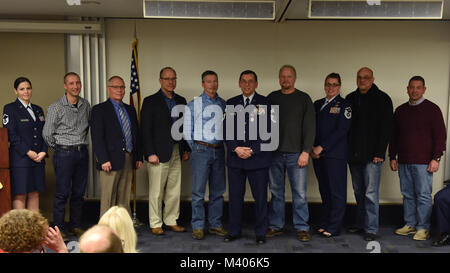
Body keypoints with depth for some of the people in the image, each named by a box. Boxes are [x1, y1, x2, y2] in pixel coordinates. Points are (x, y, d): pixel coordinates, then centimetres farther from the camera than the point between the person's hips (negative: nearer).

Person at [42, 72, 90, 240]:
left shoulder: (86, 105, 7)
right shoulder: (56, 108, -7)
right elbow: (47, 134, -3)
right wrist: (58, 148, 5)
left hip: (82, 152, 5)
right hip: (64, 153, -5)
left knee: (79, 192, 10)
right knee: (62, 193, -3)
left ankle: (76, 225, 21)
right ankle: (59, 228, 7)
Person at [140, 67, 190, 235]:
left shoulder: (181, 101, 13)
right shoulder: (151, 101, -3)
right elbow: (145, 130, -7)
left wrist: (186, 149, 11)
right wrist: (150, 153, -13)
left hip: (177, 153, 5)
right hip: (159, 153, -5)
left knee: (174, 190, 10)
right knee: (156, 191, 1)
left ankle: (171, 221, 22)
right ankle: (155, 223, 13)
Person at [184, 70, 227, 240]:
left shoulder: (223, 104, 10)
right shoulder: (193, 104, 2)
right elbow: (187, 129, 4)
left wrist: (224, 146, 6)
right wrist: (195, 148, 3)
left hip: (219, 150, 4)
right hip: (201, 150, -3)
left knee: (218, 190, 8)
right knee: (198, 191, -3)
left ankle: (215, 224, 18)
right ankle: (198, 226, 6)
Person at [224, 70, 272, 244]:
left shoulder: (265, 103, 2)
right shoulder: (231, 104, 11)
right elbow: (227, 130, 7)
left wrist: (252, 150, -11)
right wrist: (236, 149, -8)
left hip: (258, 158, -2)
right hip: (235, 158, 3)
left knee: (260, 197, 4)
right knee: (235, 196, 8)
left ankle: (260, 233, 17)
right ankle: (234, 231, 21)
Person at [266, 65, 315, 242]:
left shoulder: (303, 98, 4)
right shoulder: (272, 98, 11)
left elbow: (310, 127, 0)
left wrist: (306, 152, -9)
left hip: (296, 153, -2)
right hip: (274, 153, 2)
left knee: (299, 193, -1)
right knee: (276, 191, 8)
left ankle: (302, 228, 10)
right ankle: (276, 226, 18)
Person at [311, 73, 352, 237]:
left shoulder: (344, 105, 0)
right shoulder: (317, 104, 16)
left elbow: (341, 130, -10)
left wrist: (322, 147, -13)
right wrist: (312, 148, 0)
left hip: (335, 154, -5)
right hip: (317, 154, 5)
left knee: (337, 192, -2)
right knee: (324, 191, 11)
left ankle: (334, 227, 6)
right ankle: (325, 223, 20)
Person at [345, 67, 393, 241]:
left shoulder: (382, 99, -2)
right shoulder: (350, 99, 12)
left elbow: (386, 127, -6)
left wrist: (380, 152, -13)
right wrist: (347, 151, 6)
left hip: (372, 155, -5)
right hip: (354, 155, 5)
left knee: (371, 193, -4)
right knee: (358, 192, 13)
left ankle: (371, 229, 5)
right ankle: (360, 224, 24)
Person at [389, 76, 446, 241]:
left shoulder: (432, 109, 1)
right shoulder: (400, 111, 13)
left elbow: (440, 135, -2)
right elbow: (393, 136, 18)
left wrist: (435, 158, -9)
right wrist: (393, 157, 13)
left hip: (423, 162, -4)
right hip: (403, 162, 5)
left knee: (423, 195, -2)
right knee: (407, 195, 10)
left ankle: (423, 228, 6)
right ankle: (410, 224, 20)